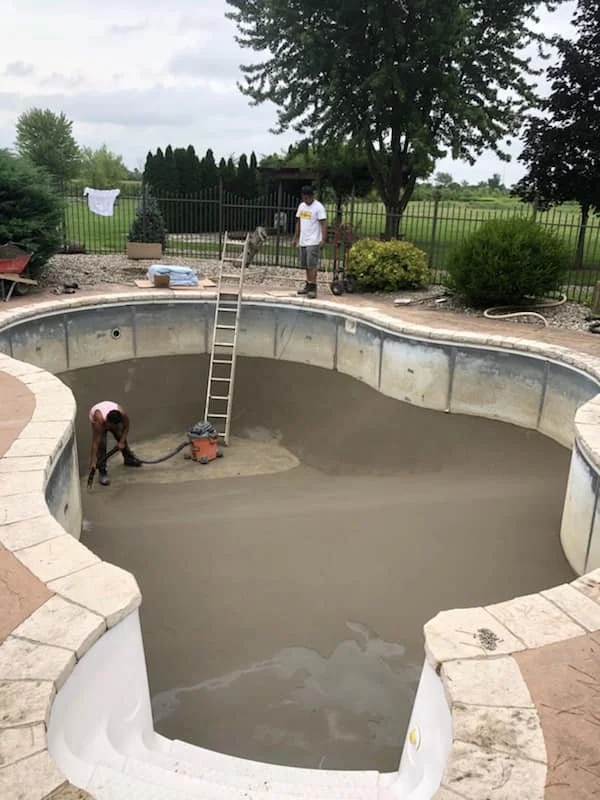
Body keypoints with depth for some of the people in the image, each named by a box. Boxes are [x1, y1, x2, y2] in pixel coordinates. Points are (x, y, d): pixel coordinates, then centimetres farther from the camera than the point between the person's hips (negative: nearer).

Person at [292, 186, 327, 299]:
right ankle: (308, 285, 22)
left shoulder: (318, 207, -11)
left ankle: (313, 288, -9)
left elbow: (323, 224, -14)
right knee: (306, 265, 13)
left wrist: (323, 240, -22)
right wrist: (295, 238, 18)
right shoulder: (301, 206, 12)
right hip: (303, 241, 7)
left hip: (313, 242, -7)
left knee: (312, 265, -10)